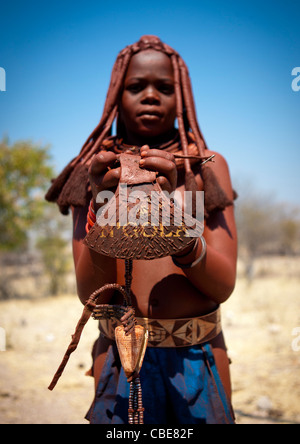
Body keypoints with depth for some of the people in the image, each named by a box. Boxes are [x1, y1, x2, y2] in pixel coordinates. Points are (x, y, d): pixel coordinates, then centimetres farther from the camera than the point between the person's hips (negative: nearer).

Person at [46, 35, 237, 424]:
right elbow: (89, 293, -8)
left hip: (200, 356, 1)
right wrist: (101, 209, -25)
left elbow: (223, 286, -9)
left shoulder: (208, 166, 2)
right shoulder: (94, 173, 1)